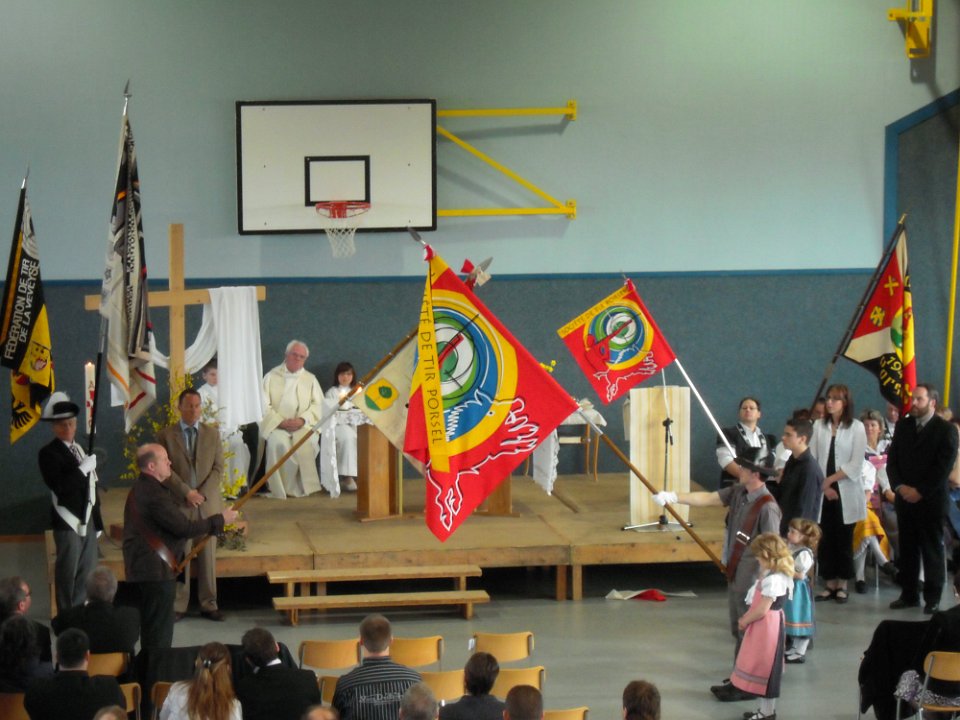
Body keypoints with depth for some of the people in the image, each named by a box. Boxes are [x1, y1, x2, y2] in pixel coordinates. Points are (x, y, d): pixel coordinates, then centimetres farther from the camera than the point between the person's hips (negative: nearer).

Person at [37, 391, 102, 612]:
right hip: (68, 520, -7)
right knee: (68, 572, -2)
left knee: (87, 570, 12)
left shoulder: (80, 449, 14)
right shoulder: (48, 453, -10)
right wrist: (84, 469, -22)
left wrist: (97, 520, 15)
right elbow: (60, 487, -23)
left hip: (87, 518, 7)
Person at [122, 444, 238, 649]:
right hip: (157, 570, -11)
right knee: (160, 630, -4)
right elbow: (183, 527, -22)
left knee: (151, 626, 18)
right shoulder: (154, 494, -22)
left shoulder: (141, 488, 12)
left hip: (143, 566, 11)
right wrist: (220, 520, -13)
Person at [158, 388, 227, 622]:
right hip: (178, 504, -2)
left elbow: (218, 468, 4)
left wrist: (203, 493, -9)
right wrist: (186, 492, -14)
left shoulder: (212, 434, 9)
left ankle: (209, 605, 12)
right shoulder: (166, 435, 1)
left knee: (208, 556, 5)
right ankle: (177, 606, 7)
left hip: (208, 504, 2)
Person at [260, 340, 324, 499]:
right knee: (279, 442, -35)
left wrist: (302, 420, -11)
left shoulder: (310, 379, 16)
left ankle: (299, 488, -22)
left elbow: (318, 404, 7)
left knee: (307, 441, -33)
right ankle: (281, 489, -24)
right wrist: (281, 422, -13)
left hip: (303, 426, 1)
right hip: (276, 425, -1)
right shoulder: (271, 377, 9)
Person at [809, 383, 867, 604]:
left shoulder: (856, 427, -3)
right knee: (825, 539, 3)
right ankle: (830, 584, 10)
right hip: (822, 492, 3)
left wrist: (831, 479, -10)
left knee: (844, 539, 2)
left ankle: (842, 586, 10)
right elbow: (812, 459, 3)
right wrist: (823, 486, -7)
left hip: (846, 492, -3)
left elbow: (856, 464, -7)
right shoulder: (819, 425, 6)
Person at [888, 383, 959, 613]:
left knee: (932, 549, 0)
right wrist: (899, 487, -7)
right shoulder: (903, 425, 11)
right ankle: (909, 594, 13)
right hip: (904, 497, 5)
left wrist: (919, 491, -13)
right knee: (907, 548, 7)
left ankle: (932, 598, 4)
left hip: (931, 500, -5)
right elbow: (892, 459, 9)